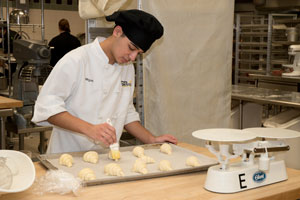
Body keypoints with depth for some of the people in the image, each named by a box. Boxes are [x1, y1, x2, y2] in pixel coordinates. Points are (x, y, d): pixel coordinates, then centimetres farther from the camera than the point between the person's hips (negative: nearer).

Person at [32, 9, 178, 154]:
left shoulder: (128, 68, 11)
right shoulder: (75, 61, -11)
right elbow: (47, 107, -16)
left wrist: (152, 140, 9)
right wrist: (89, 129, -26)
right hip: (69, 156, -5)